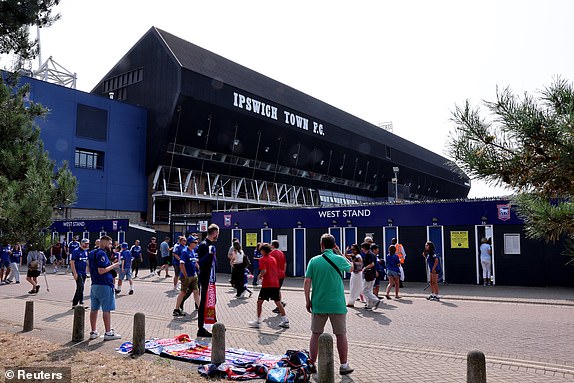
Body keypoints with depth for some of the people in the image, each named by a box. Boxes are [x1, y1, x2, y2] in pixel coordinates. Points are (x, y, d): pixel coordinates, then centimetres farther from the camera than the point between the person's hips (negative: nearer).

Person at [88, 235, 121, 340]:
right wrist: (113, 266, -11)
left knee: (94, 309, 12)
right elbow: (101, 270, -24)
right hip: (104, 285, -9)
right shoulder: (102, 254, -16)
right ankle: (108, 333, 5)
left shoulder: (91, 253, 14)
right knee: (106, 310, -1)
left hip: (94, 285, 9)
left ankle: (93, 332, 18)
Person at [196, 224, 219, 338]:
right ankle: (201, 329, 5)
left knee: (212, 302, 18)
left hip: (210, 279, 10)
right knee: (204, 303, -3)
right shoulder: (203, 245, -16)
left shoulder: (210, 244, 12)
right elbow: (201, 262, -22)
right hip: (205, 279, -10)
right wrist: (209, 254, -32)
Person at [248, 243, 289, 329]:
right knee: (278, 302, 11)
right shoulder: (273, 259, 14)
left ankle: (258, 321, 8)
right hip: (275, 284, 7)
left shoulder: (262, 259, -6)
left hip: (266, 285, -6)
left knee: (259, 302, 5)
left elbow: (264, 271, -19)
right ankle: (285, 321, 11)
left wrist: (260, 276, -1)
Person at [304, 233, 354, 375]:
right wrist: (339, 253, 16)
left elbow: (307, 282, -5)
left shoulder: (314, 260, -4)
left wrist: (307, 301, 4)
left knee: (316, 334, 13)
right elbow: (351, 267, 15)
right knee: (341, 335, 11)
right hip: (337, 305, -1)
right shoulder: (339, 259, -7)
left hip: (318, 305, 1)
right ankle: (344, 366, 18)